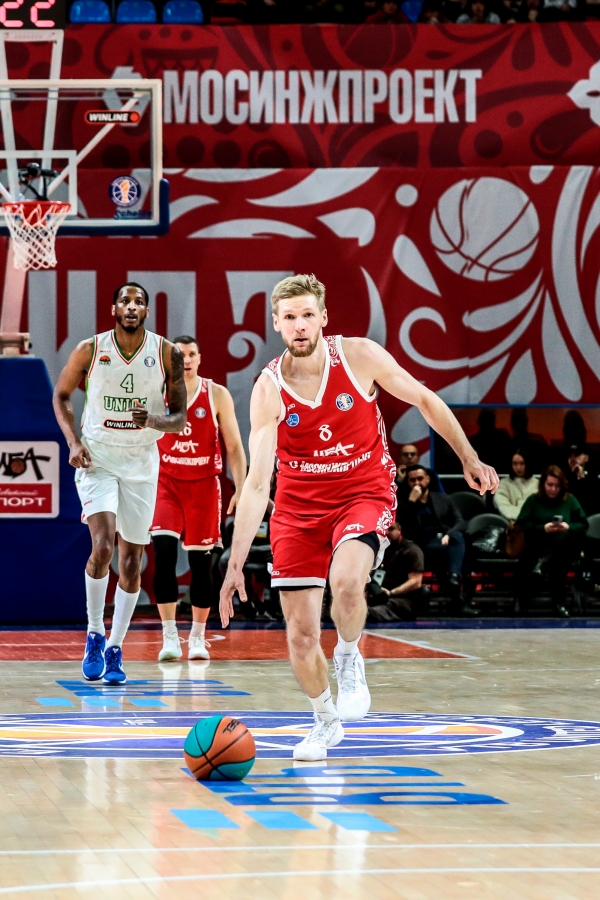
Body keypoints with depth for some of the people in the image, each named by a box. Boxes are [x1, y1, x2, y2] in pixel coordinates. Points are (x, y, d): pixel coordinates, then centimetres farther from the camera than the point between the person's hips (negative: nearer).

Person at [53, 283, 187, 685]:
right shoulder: (90, 350, -7)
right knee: (103, 546, -19)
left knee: (131, 558, 5)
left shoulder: (167, 354, -6)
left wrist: (153, 420, -23)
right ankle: (95, 634, 1)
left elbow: (180, 418, -1)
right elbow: (61, 395, 7)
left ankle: (115, 650, 17)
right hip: (97, 457, -2)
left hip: (141, 461, 2)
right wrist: (74, 442, -7)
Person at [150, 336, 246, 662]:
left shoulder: (217, 395, -1)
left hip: (204, 486, 0)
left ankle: (198, 637, 18)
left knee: (201, 562, 4)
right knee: (163, 552, -18)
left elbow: (234, 447, 0)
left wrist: (241, 489, -10)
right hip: (166, 484, 0)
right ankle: (169, 636, -14)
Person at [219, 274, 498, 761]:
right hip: (299, 505, 2)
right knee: (301, 634, 0)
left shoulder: (359, 355, -14)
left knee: (346, 580, -34)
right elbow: (257, 483, -16)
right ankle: (326, 721, 28)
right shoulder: (268, 390, -14)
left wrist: (469, 459, 4)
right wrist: (236, 564, -21)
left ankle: (349, 660, -3)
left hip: (364, 493, -1)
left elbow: (424, 399, 2)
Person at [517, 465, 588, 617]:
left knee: (564, 536, -38)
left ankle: (541, 564, -51)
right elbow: (522, 525, 3)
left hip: (565, 548, 1)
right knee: (556, 563, -37)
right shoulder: (533, 500, 13)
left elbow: (583, 524, 10)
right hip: (539, 546, -1)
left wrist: (568, 527, -11)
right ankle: (558, 603, -32)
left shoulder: (570, 500, 16)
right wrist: (543, 528, -13)